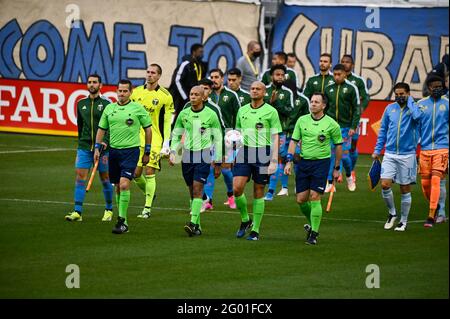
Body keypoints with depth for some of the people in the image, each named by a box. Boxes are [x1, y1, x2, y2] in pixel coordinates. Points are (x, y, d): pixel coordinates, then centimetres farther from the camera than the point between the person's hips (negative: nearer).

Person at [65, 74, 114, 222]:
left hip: (102, 148, -3)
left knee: (105, 178, 6)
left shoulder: (106, 104, -2)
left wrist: (106, 141, -20)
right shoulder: (81, 104, 10)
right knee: (80, 177, -8)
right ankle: (77, 212, -10)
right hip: (84, 147, 3)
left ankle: (109, 210, 21)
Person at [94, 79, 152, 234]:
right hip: (113, 150, 5)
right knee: (117, 187, 9)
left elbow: (148, 129, 3)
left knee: (124, 184, -17)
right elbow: (101, 129, 15)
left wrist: (147, 152, 4)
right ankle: (122, 217, 20)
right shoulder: (109, 108, 8)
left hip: (131, 150, -5)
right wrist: (97, 148, 7)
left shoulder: (138, 108, -3)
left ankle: (122, 220, -14)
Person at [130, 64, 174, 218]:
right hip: (137, 139, 3)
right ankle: (149, 193, 30)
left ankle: (147, 208, -3)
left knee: (149, 172, -9)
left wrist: (166, 142, -6)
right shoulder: (136, 92, 6)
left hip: (155, 140, -3)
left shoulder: (165, 96, -3)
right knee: (136, 173, 1)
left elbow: (167, 121, -1)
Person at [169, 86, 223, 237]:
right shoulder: (184, 114, 6)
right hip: (187, 155, 4)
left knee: (197, 189, -14)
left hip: (203, 156, -4)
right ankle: (198, 226, 15)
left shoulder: (211, 115, -4)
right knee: (192, 191, 8)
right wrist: (172, 152, 2)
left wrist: (217, 162, 0)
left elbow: (218, 139, 1)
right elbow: (176, 135, 17)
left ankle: (193, 223, -20)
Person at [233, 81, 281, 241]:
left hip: (262, 153, -3)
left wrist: (274, 161, -10)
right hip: (244, 152, 3)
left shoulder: (271, 112, -2)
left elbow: (275, 138, -3)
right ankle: (245, 220, 11)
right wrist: (233, 155, 16)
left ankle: (255, 230, 10)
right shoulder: (242, 111, 11)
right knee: (237, 188, -11)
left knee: (258, 192, 2)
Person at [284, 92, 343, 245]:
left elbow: (338, 145, 5)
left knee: (314, 198, -10)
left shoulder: (331, 124, -4)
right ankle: (312, 224, 28)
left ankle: (314, 233, -2)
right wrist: (289, 161, -2)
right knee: (301, 199, 3)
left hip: (321, 162, -4)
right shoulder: (302, 120, 5)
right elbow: (294, 141, 7)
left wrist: (336, 168, 7)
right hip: (303, 162, 4)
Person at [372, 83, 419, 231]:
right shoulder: (390, 109, 7)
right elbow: (383, 130, 16)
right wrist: (377, 150, 12)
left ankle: (403, 221, 17)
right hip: (390, 154, 3)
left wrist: (409, 100, -14)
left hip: (407, 155, -3)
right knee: (385, 184, -10)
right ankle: (392, 213, 13)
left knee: (405, 189, 4)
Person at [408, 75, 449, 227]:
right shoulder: (421, 104, 7)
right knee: (425, 182, 6)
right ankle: (434, 206, 33)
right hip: (424, 148, 3)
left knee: (435, 181, -13)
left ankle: (431, 216, -14)